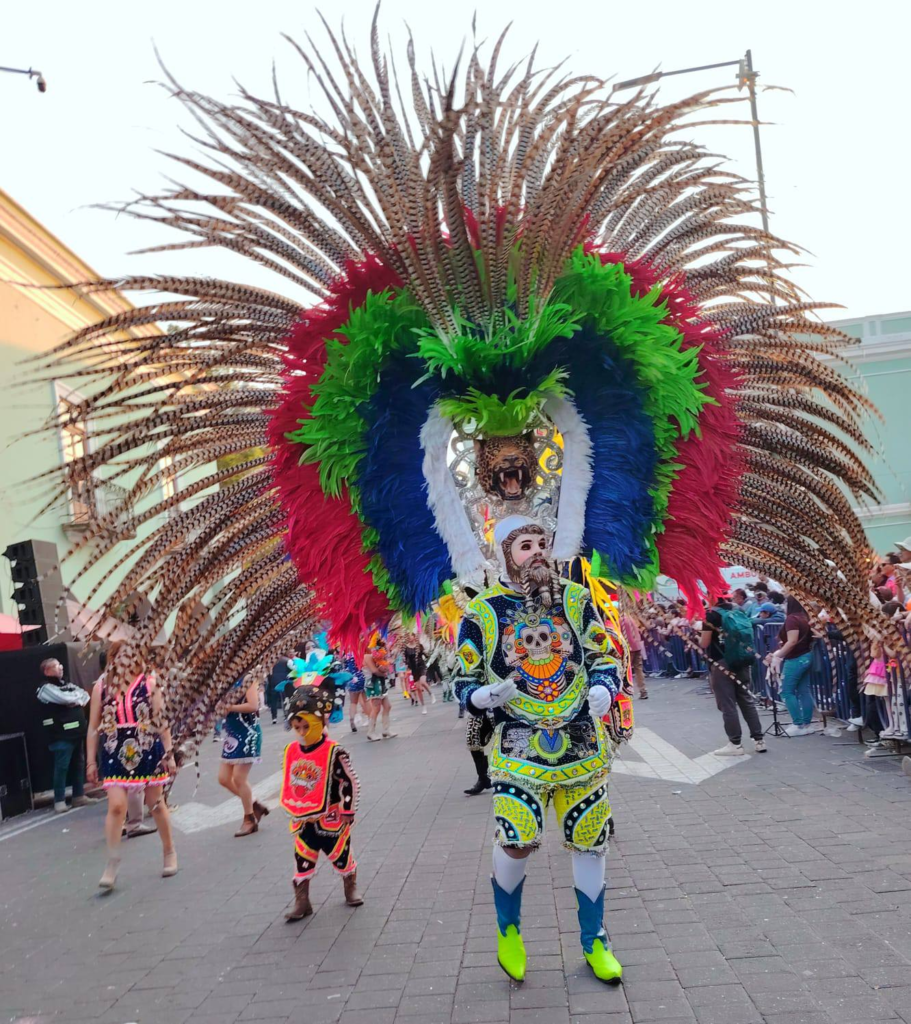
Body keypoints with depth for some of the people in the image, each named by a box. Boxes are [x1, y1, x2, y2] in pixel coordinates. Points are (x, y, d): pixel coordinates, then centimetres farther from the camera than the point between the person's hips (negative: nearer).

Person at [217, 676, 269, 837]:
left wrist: (230, 707, -16)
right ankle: (255, 806, 21)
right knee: (224, 779, 7)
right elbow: (224, 704, 10)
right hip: (232, 734, 8)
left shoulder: (248, 680, -11)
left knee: (239, 778, -5)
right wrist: (221, 705, -10)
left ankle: (250, 819, 10)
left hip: (247, 734, -8)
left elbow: (253, 705, -24)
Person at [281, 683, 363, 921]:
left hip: (330, 819, -4)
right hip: (303, 819, 4)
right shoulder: (291, 751, -2)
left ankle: (351, 888, 35)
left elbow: (350, 783, -14)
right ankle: (302, 903, 17)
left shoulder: (334, 752, -19)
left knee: (341, 855, 12)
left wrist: (348, 812, -12)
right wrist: (294, 808, 15)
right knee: (302, 861, 7)